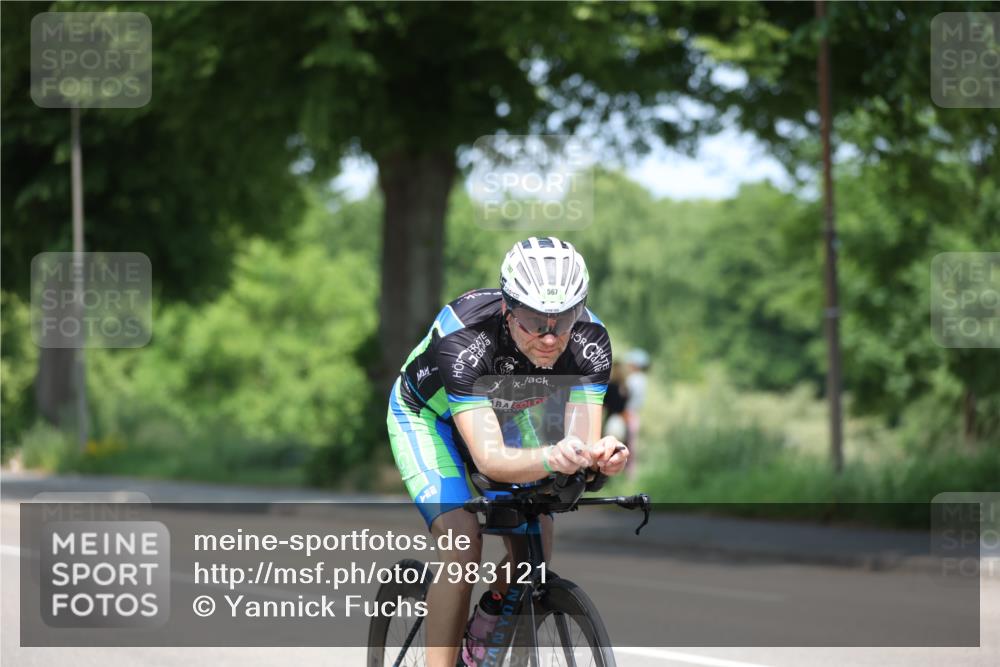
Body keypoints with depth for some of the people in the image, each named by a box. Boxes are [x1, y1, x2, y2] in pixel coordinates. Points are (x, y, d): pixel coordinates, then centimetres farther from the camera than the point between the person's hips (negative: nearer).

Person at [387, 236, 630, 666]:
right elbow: (489, 459, -49)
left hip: (501, 412, 5)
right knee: (462, 540, -24)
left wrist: (601, 455, -58)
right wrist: (551, 458, -69)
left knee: (535, 544, -5)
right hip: (426, 415, -5)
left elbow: (584, 442, -33)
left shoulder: (589, 339, -30)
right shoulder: (465, 339, -42)